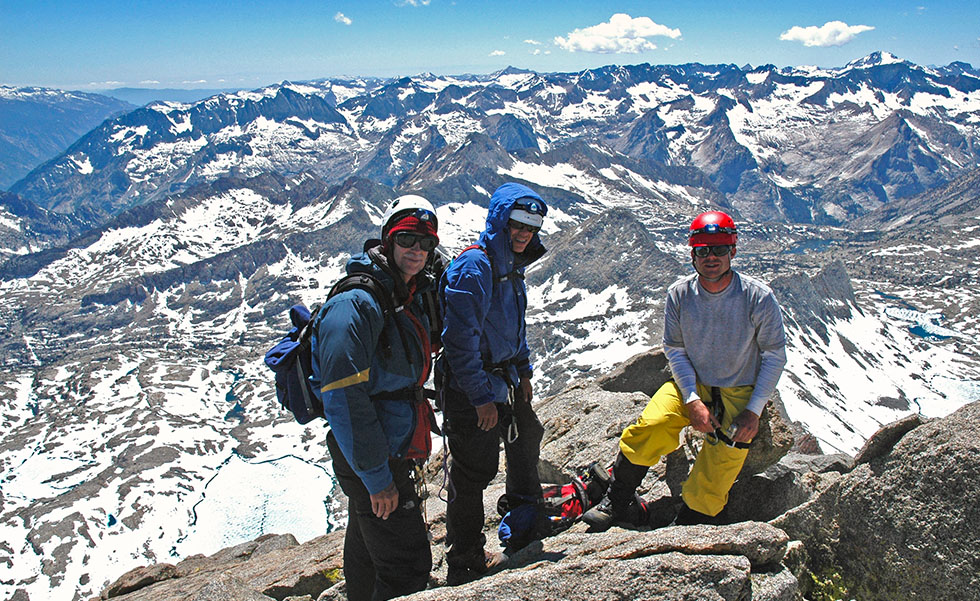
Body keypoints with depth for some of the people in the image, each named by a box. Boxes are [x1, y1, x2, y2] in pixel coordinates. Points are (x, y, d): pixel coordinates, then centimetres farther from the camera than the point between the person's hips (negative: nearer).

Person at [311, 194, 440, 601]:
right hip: (371, 461, -9)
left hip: (392, 454, 9)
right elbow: (343, 400, -26)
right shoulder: (356, 303, -22)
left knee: (367, 550, 25)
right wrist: (377, 478, -24)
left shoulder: (411, 300, 8)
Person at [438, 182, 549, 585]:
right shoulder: (474, 266, -22)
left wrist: (523, 370, 20)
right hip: (470, 388, -10)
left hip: (504, 381, 10)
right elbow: (460, 339, -26)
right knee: (473, 472, -1)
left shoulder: (511, 266, 9)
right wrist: (482, 397, -24)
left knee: (526, 436, 27)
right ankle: (465, 565, 16)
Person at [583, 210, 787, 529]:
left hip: (739, 395, -1)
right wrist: (692, 399, -16)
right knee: (648, 428, -25)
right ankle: (618, 503, -4)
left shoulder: (758, 297, -13)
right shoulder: (679, 294, -8)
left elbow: (775, 355, -5)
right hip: (690, 385, 2)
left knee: (709, 491, -9)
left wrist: (753, 411, -11)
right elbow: (675, 349, -2)